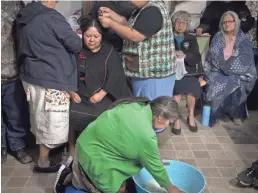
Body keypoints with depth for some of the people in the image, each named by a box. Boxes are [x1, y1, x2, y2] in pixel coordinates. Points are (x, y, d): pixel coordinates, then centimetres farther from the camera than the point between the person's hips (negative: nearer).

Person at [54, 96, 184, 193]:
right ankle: (73, 175, 5)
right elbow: (155, 167, -11)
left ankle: (77, 167, 19)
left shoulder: (137, 105, -4)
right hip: (93, 157, -9)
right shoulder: (146, 136, -26)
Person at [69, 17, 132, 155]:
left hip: (104, 96, -1)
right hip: (80, 95, 2)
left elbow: (115, 76, -4)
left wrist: (101, 94, -14)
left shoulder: (110, 52, 5)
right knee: (70, 115, -25)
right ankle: (72, 146, -2)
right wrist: (71, 92, -10)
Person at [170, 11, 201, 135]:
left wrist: (185, 56, -19)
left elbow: (197, 59, 2)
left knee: (191, 87, -30)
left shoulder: (192, 39, 15)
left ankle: (191, 116, -6)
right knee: (177, 85, -34)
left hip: (188, 71, 2)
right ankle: (177, 118, -18)